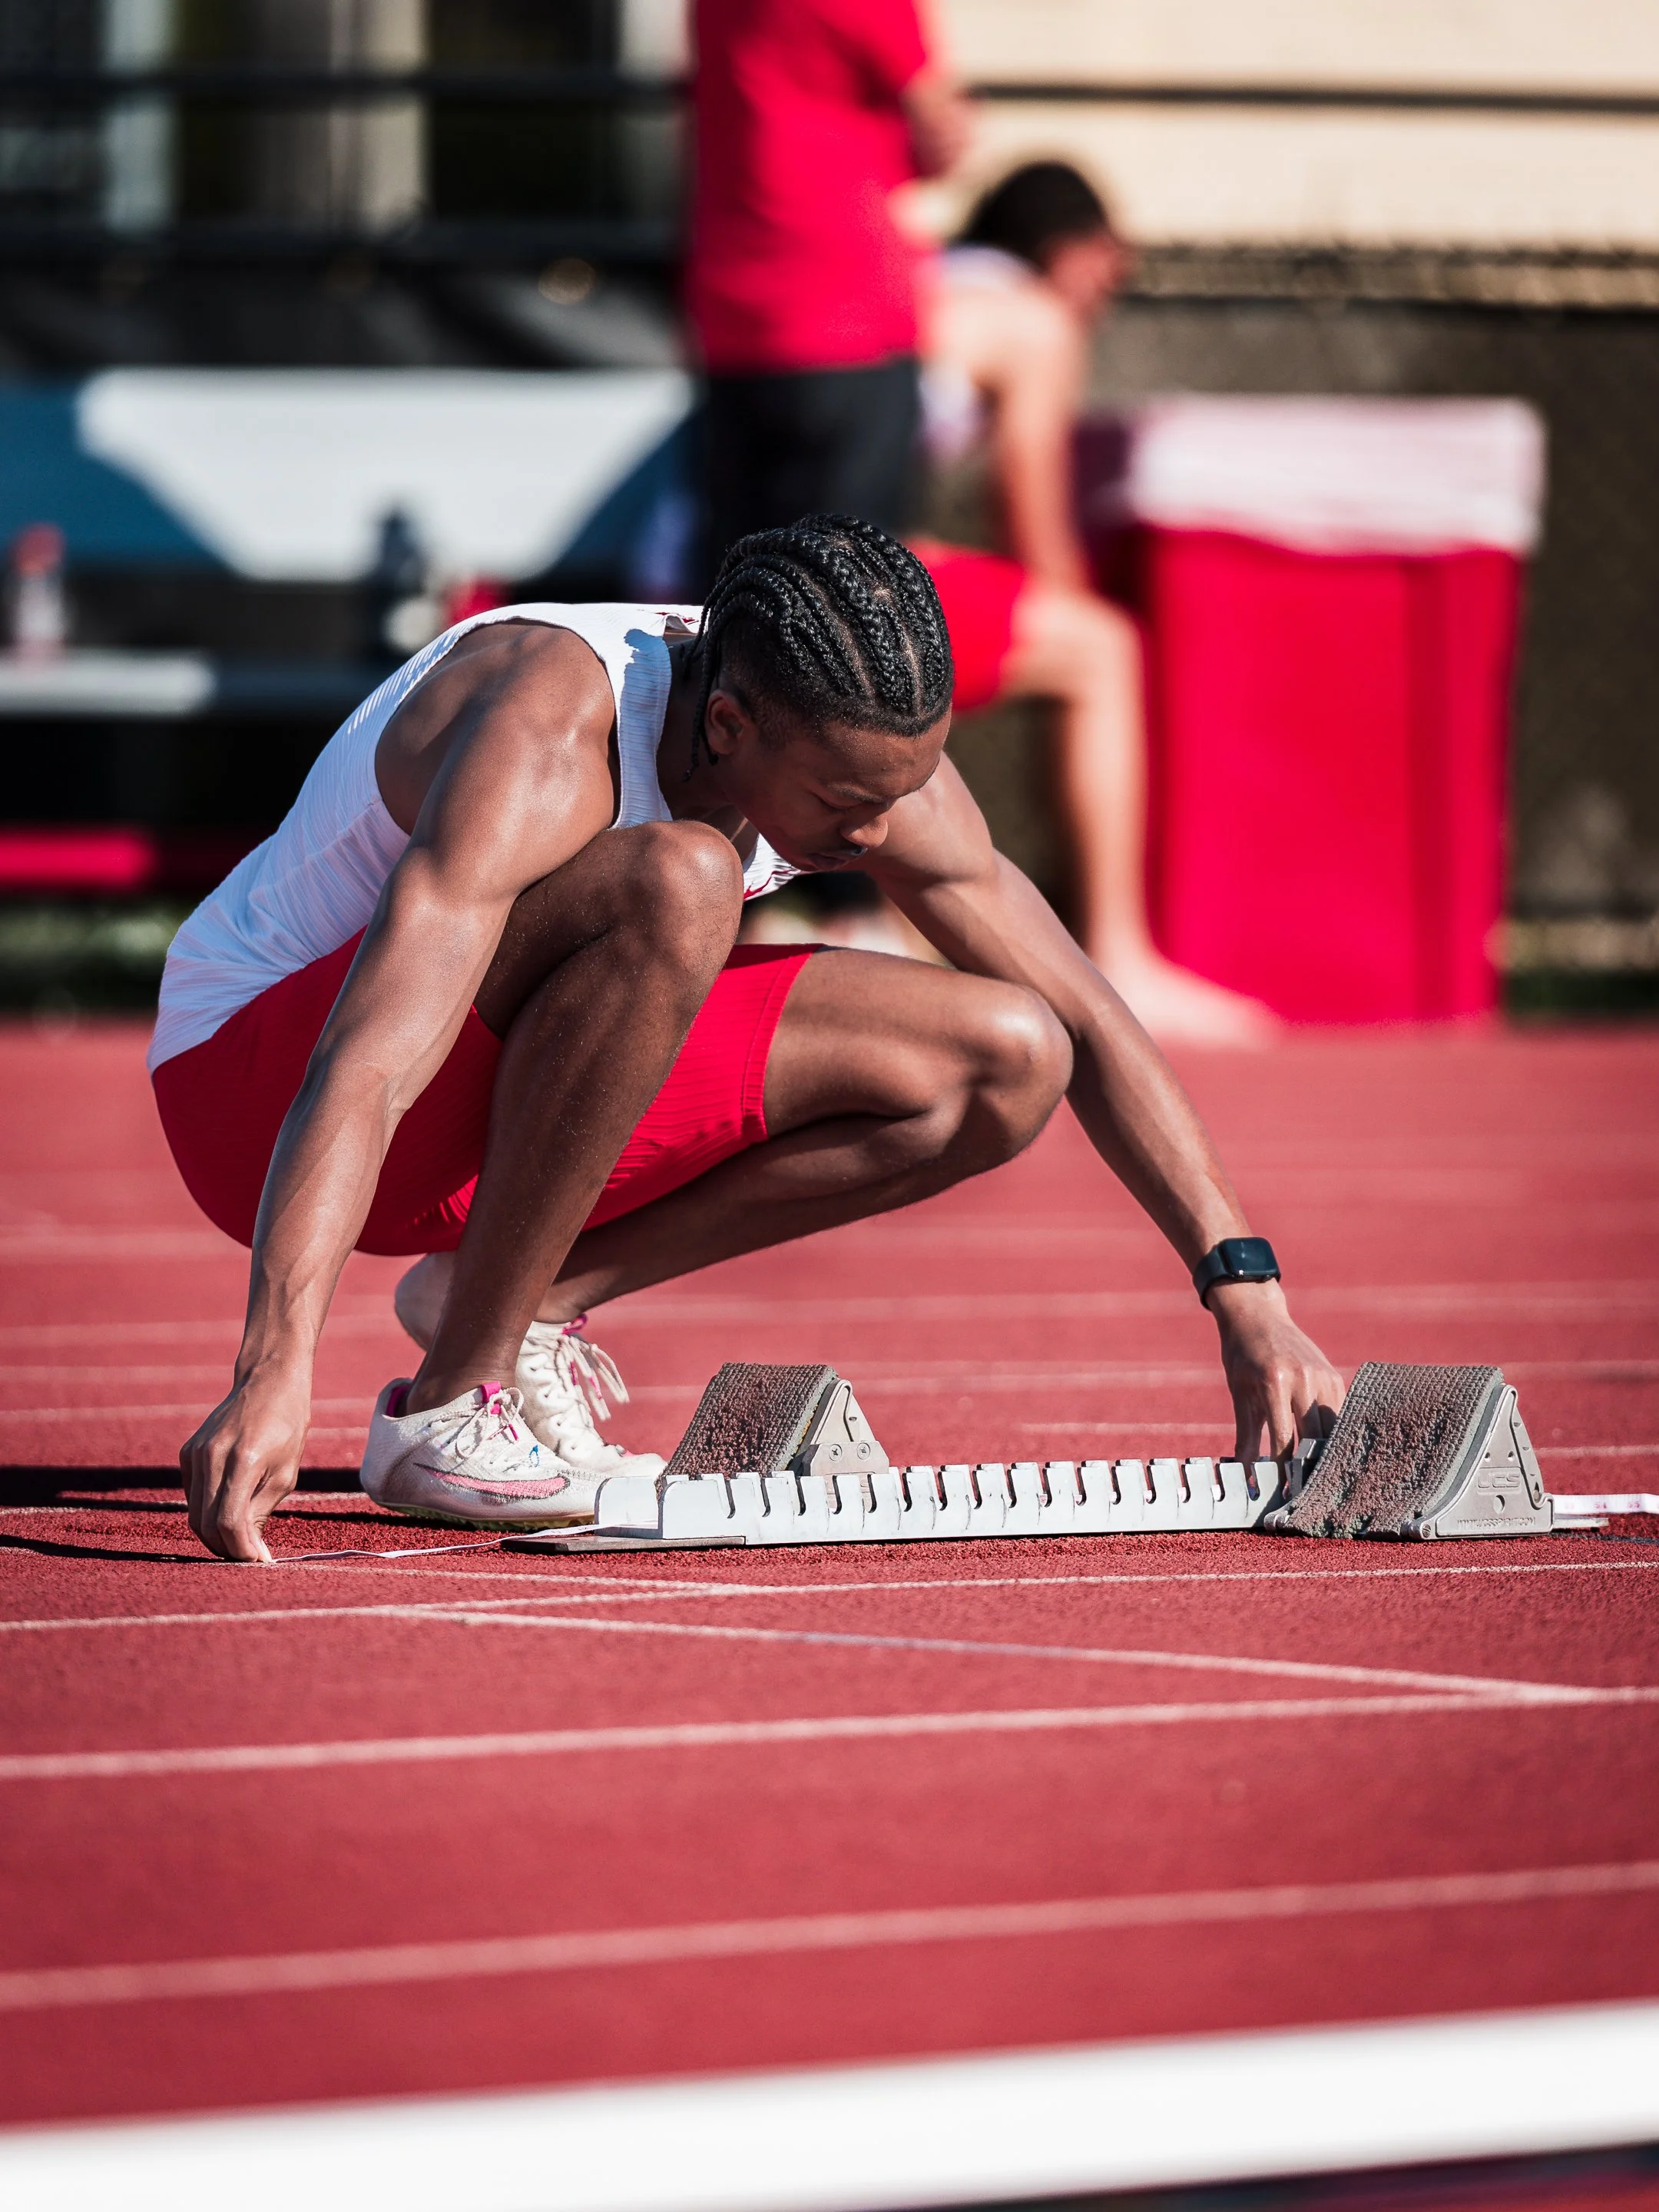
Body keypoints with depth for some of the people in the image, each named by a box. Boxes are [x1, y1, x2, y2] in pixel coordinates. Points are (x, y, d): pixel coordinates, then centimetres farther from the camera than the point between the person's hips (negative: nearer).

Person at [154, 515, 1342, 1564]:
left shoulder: (868, 756, -11)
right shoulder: (548, 738, -34)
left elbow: (1086, 1024, -1)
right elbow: (367, 1078, -43)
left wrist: (1248, 1297, -8)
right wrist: (275, 1375, -55)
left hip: (512, 1085, 8)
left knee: (1007, 1071, -6)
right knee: (675, 883, -36)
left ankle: (521, 1296, -1)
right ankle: (451, 1404, -25)